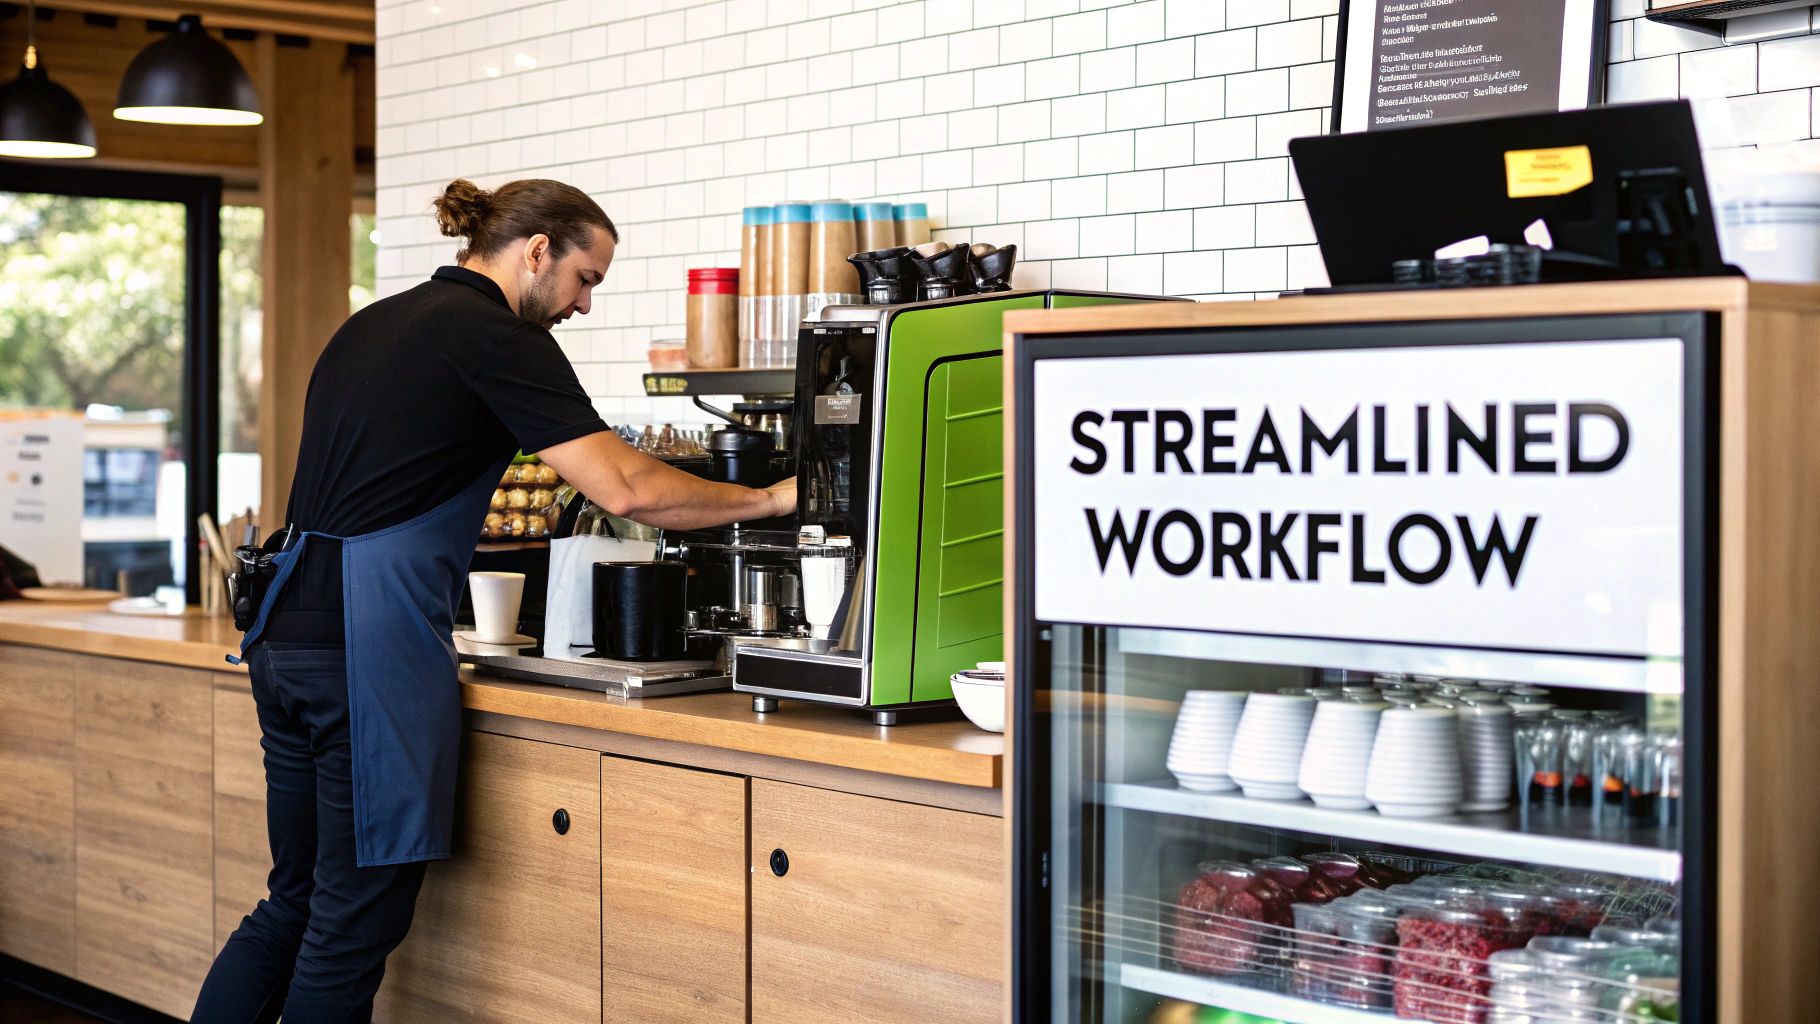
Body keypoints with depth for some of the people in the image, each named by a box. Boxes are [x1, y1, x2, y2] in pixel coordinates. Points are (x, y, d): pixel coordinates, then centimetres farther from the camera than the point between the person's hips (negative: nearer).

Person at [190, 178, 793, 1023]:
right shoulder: (497, 337, -7)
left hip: (289, 634, 9)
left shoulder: (373, 323, 20)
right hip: (373, 643, -9)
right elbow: (622, 488, -14)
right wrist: (771, 498, -4)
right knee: (358, 917, 0)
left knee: (295, 901, 16)